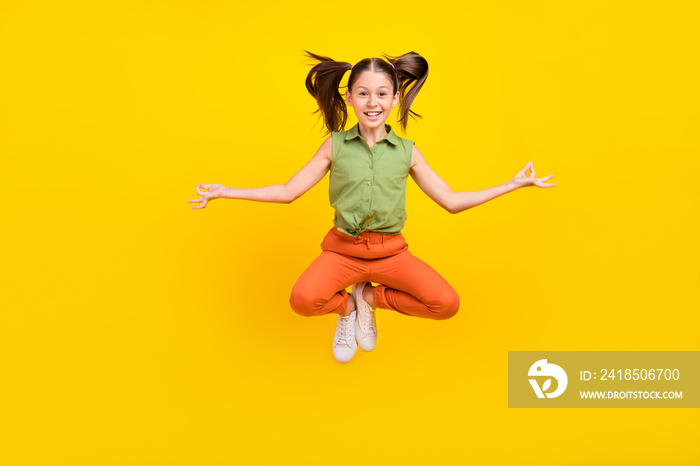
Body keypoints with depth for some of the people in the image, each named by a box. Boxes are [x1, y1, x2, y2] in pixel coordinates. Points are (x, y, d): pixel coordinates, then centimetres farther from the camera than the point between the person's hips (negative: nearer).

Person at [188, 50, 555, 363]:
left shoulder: (407, 152, 2)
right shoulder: (335, 145, 0)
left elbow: (451, 201, 5)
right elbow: (288, 192, 3)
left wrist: (512, 184, 3)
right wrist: (226, 192, -1)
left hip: (390, 251, 2)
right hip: (342, 249, -1)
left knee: (447, 304, -19)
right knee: (303, 301, -30)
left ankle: (369, 297, 8)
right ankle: (347, 306, 9)